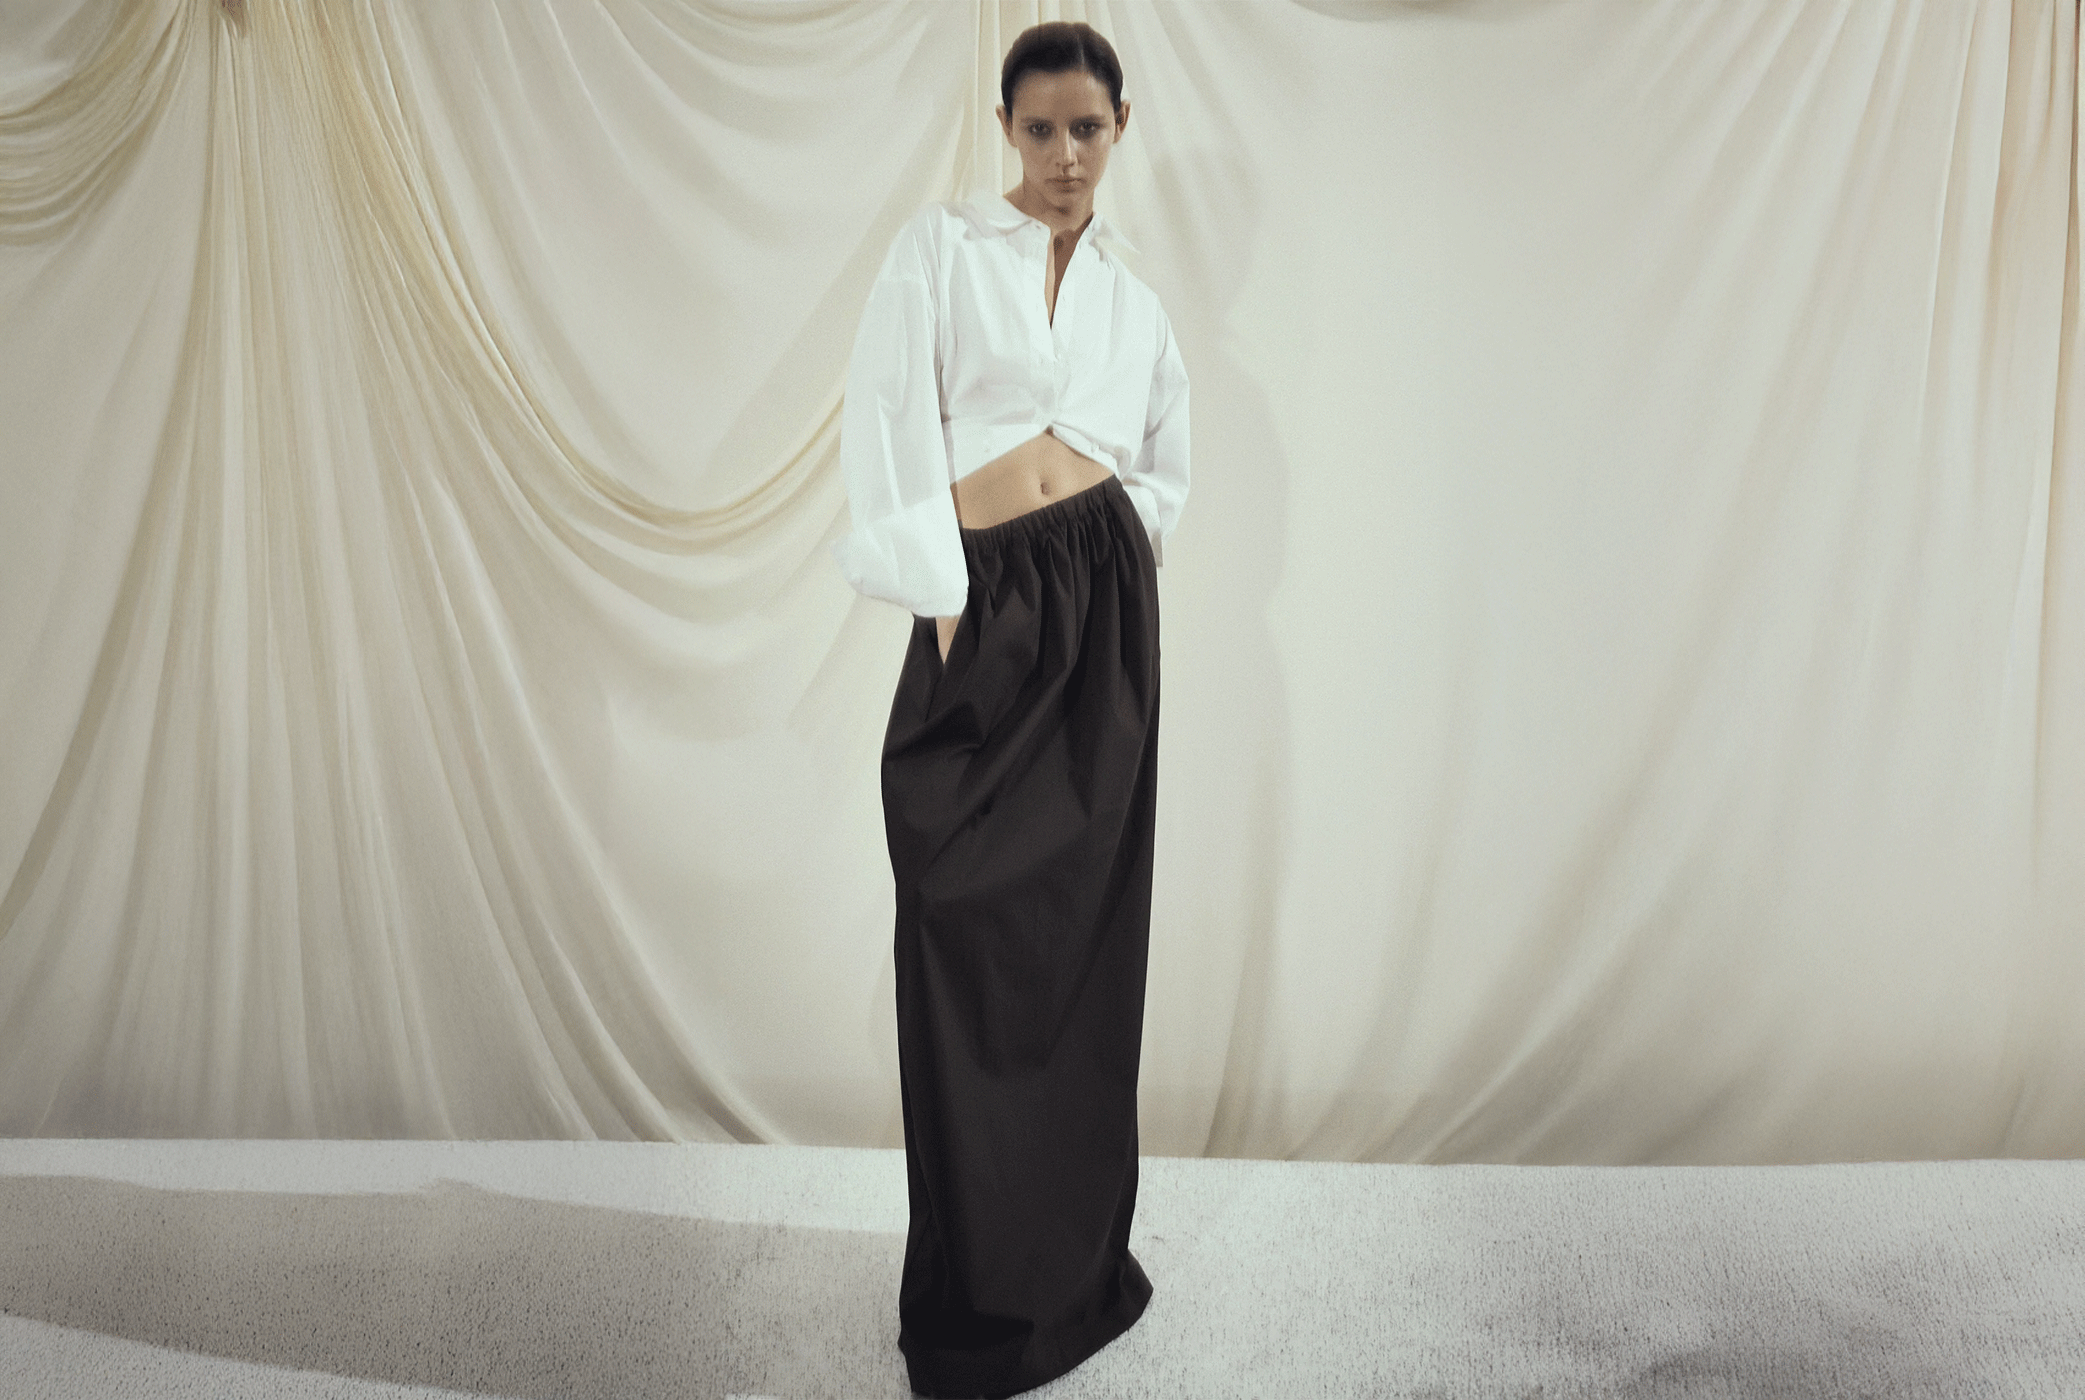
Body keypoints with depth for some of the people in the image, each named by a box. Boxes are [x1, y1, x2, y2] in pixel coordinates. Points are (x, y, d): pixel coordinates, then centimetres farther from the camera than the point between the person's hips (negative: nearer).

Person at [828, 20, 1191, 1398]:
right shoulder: (940, 246, 6)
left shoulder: (1136, 300, 17)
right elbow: (889, 422, -5)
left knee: (1083, 927, 6)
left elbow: (1167, 471, 23)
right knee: (965, 938, 0)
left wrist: (1105, 581, 6)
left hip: (1104, 608, 3)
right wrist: (946, 601, -12)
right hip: (981, 606, -2)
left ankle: (1075, 1255, 22)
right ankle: (977, 1289, 16)